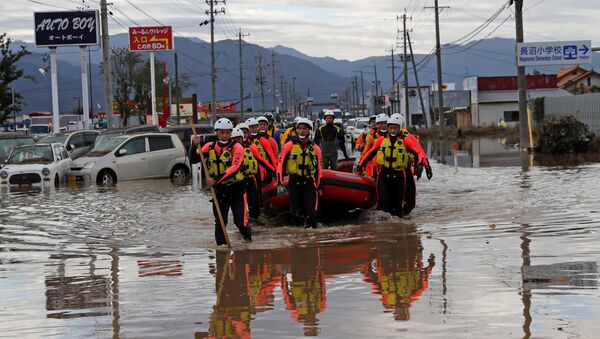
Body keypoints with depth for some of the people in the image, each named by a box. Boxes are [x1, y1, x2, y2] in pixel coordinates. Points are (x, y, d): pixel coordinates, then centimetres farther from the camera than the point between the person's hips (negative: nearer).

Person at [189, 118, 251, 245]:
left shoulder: (236, 147, -12)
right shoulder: (210, 147, 2)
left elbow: (234, 168, -25)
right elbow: (193, 160, -2)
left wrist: (216, 179, -36)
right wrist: (195, 146, -21)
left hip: (236, 188, -3)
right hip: (219, 189, 3)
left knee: (240, 221, -4)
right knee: (219, 222, 6)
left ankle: (247, 235, 28)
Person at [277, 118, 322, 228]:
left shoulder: (315, 149, 8)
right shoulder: (289, 146, 0)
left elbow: (318, 169, 15)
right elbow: (281, 164, 0)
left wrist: (317, 185, 13)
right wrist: (282, 183, -6)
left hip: (309, 181, 1)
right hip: (293, 181, -1)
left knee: (311, 211, -7)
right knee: (295, 210, 2)